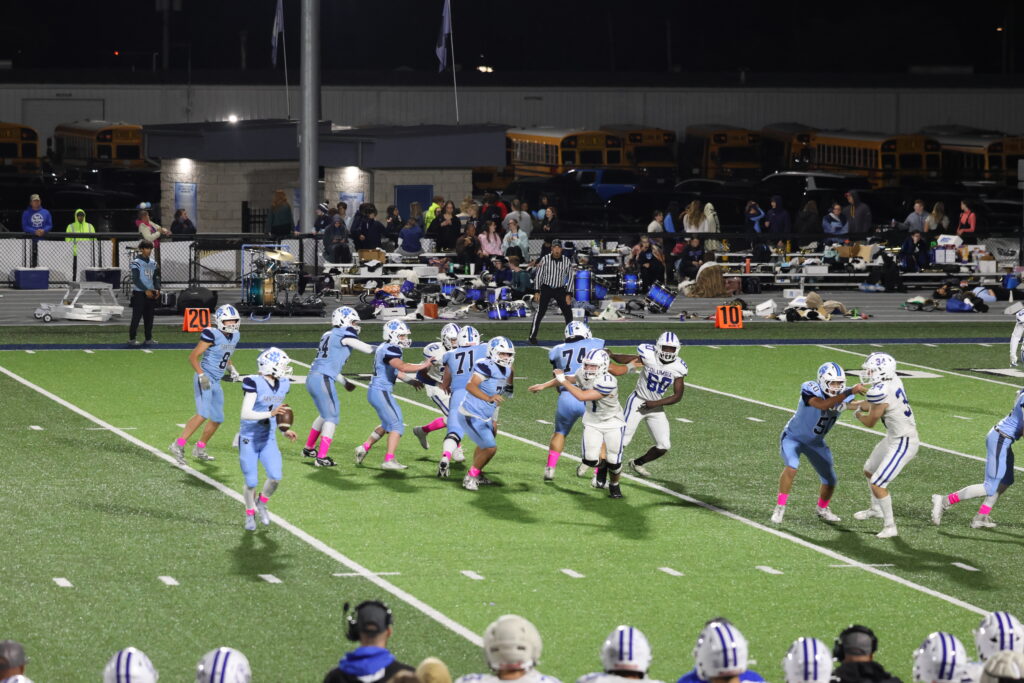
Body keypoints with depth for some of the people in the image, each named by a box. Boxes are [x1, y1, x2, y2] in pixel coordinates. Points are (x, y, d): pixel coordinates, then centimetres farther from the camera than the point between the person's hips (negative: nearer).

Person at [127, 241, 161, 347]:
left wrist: (157, 289, -2)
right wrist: (146, 290, -20)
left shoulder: (153, 263, 12)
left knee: (149, 317, 7)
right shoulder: (136, 262, -8)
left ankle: (149, 339, 13)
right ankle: (132, 339, 0)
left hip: (150, 293, 6)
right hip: (139, 293, -6)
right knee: (136, 316, -5)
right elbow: (136, 279, -14)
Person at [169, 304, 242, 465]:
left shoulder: (234, 337, 10)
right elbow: (193, 357, -13)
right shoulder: (212, 334, -14)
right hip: (205, 378, -9)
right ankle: (178, 445, -19)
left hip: (216, 382, 9)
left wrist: (231, 369, 11)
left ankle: (199, 449, 28)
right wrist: (202, 375, -23)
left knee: (217, 419, 12)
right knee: (203, 414, -22)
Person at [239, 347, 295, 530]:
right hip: (249, 440, -5)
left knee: (275, 477, -10)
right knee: (251, 482, 1)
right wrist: (271, 413, -38)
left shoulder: (283, 385, 1)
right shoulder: (254, 383, -21)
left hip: (269, 440, 5)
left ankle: (262, 504, 19)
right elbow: (245, 413, -28)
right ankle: (250, 514, 28)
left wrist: (285, 430, 7)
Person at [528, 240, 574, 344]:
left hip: (560, 289, 2)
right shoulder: (545, 259, -8)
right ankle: (532, 336, -8)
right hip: (546, 288, -2)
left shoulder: (567, 261, -4)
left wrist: (568, 294, -3)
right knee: (540, 311, -12)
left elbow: (570, 279, 3)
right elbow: (538, 275, -2)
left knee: (568, 313, 3)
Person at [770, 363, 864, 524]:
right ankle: (780, 508, -17)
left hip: (815, 442, 5)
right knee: (791, 467, -31)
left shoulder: (843, 394, -15)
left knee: (830, 481, 4)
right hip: (793, 437, -5)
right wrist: (850, 392, -55)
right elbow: (823, 405, -49)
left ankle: (822, 508, 34)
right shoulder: (810, 389, -33)